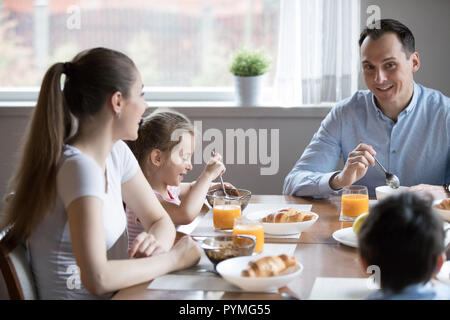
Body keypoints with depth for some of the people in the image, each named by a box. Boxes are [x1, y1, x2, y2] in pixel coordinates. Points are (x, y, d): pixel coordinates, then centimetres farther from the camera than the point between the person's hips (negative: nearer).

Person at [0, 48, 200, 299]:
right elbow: (97, 279, -29)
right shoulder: (80, 166, -23)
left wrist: (157, 243, -11)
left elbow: (160, 220, 11)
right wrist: (172, 259, -17)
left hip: (115, 292, 8)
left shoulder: (117, 153, 3)